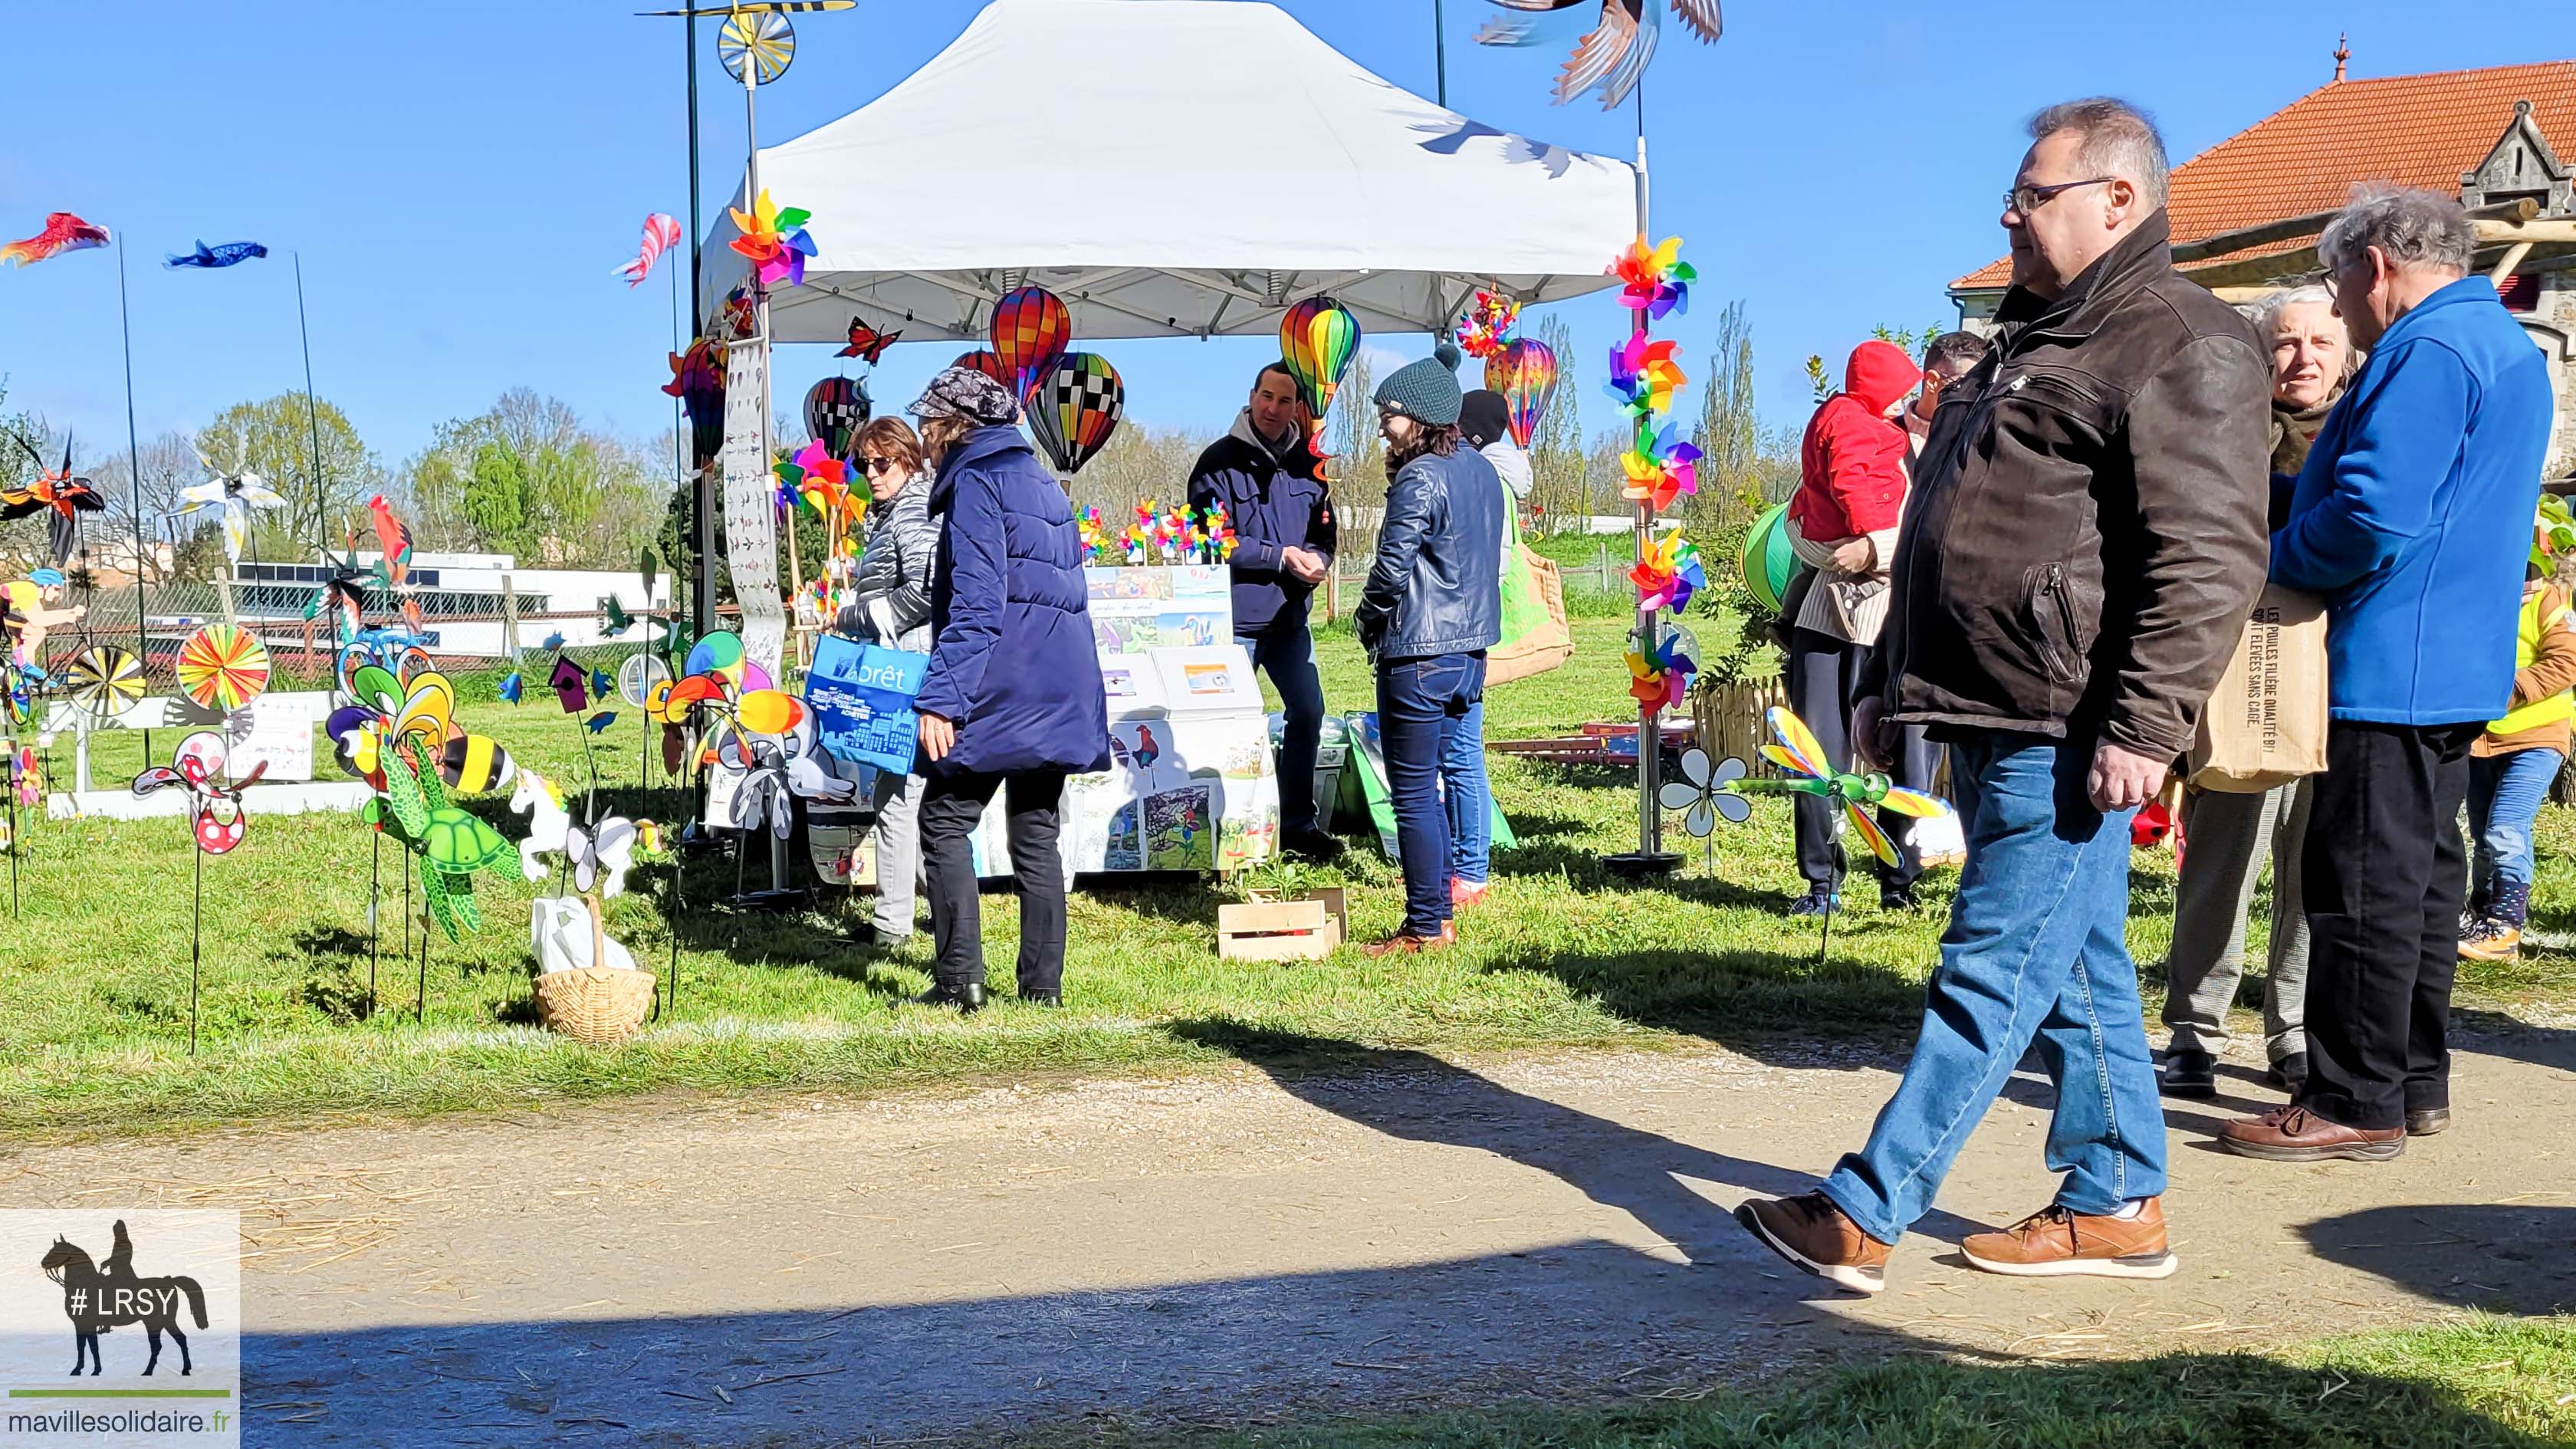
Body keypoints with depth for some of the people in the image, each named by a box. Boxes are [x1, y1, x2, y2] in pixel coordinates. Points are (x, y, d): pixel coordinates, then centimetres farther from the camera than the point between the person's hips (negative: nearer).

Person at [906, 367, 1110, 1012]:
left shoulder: (976, 482, -6)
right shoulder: (1043, 482, 20)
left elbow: (975, 603, -17)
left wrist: (940, 695, -19)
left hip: (1001, 686, -8)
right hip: (1061, 686, 8)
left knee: (945, 819, 0)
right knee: (1035, 831, 10)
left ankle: (960, 978, -7)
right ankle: (1043, 984, 9)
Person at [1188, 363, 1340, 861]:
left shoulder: (1308, 464, 7)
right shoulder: (1221, 461, -8)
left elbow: (1326, 532, 15)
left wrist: (1317, 559, -9)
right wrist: (1281, 557, -17)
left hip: (1290, 615, 5)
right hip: (1235, 616, -5)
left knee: (1308, 712, 7)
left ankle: (1298, 822, 19)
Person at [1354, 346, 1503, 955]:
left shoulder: (1420, 479, -16)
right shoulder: (1481, 471, 12)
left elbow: (1391, 569, -20)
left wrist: (1367, 619, -2)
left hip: (1419, 655, -9)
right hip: (1469, 652, 9)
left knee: (1413, 795, -1)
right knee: (1427, 788, 17)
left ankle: (1424, 927, 3)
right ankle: (1439, 913, 21)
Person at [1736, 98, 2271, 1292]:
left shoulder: (2179, 344, -10)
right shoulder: (2032, 340, 22)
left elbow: (2209, 558, -19)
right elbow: (1947, 536, 27)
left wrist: (2145, 725, -24)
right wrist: (1887, 681, 25)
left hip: (2065, 735, -10)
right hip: (1987, 722, 10)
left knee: (1992, 977, -6)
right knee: (2077, 975, 14)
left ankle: (1863, 1215, -6)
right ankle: (2118, 1208, 22)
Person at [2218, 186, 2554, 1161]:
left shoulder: (2428, 350, -16)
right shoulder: (2506, 344, 19)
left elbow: (2375, 515, -26)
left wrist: (2272, 558, -8)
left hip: (2392, 668, -11)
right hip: (2460, 667, 11)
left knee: (2364, 880, -6)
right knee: (2421, 872, 15)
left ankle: (2357, 1102, -2)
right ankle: (2416, 1081, 23)